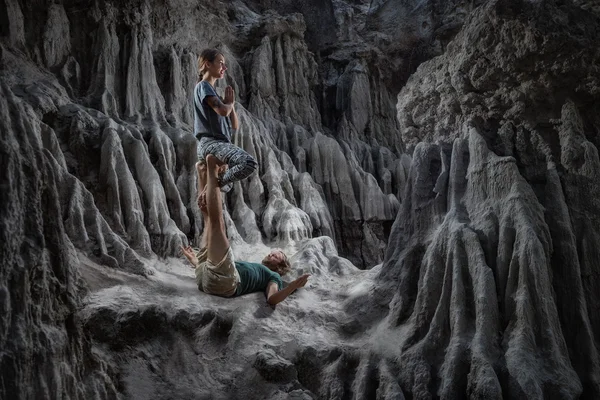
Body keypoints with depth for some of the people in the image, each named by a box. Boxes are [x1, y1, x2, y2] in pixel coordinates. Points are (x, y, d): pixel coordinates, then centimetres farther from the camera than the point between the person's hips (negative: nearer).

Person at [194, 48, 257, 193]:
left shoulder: (211, 90, 23)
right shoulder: (203, 86, -2)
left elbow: (235, 126, 22)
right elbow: (223, 111, -21)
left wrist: (230, 104, 6)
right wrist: (229, 103, 3)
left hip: (221, 143, 10)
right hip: (211, 143, -10)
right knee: (249, 163, -31)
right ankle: (219, 182, -13)